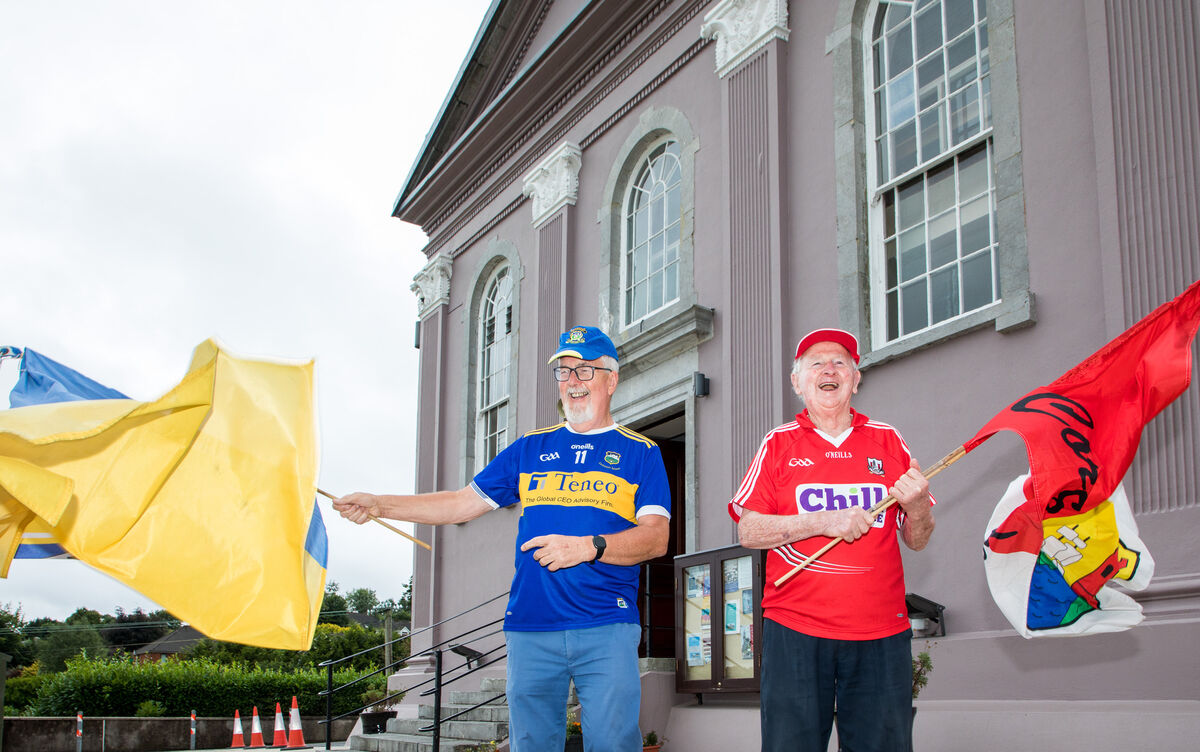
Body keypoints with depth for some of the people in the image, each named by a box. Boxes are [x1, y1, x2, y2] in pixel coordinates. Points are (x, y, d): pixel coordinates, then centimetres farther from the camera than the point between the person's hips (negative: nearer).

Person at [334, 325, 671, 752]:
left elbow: (656, 538, -3)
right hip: (530, 627, 3)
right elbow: (464, 504, 19)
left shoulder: (640, 453, 8)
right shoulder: (530, 449, 19)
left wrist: (589, 547, -19)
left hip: (606, 629, -3)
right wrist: (378, 505, 11)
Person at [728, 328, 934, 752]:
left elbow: (917, 541, 13)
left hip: (881, 635, 2)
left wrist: (916, 503, -9)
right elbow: (748, 532, -2)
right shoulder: (778, 445, 8)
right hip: (795, 630, -1)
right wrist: (823, 520, -13)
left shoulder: (888, 442, 11)